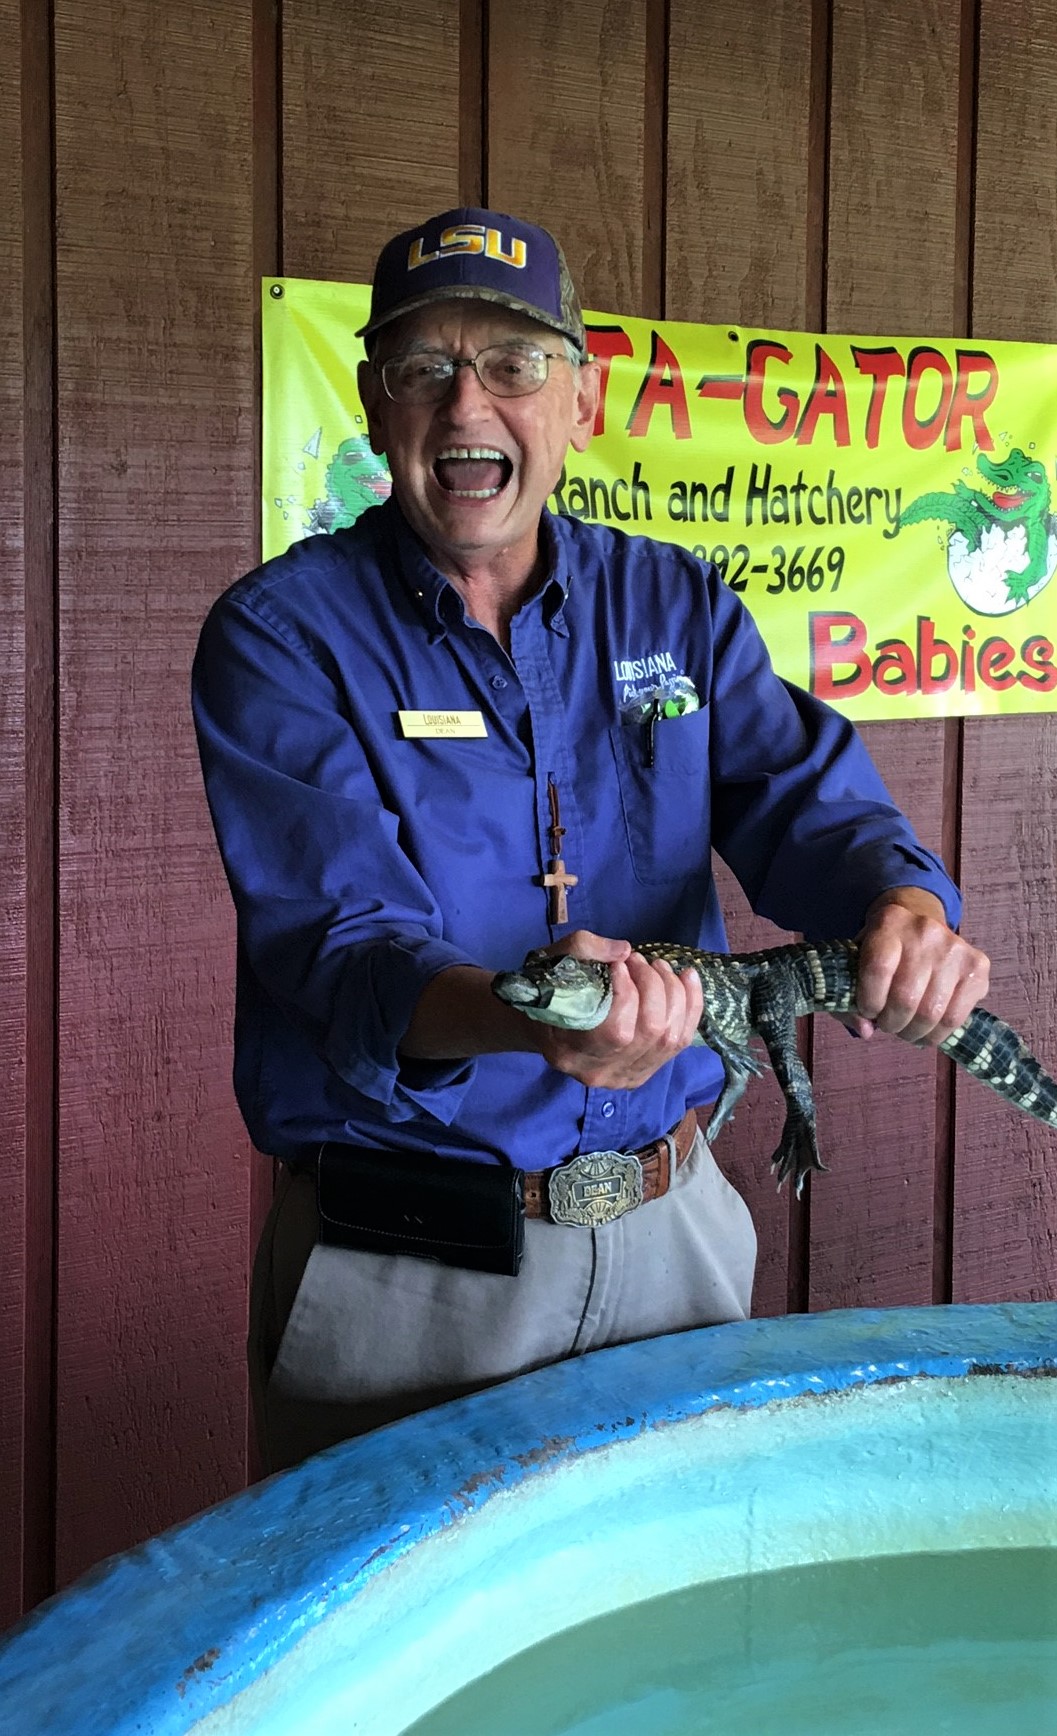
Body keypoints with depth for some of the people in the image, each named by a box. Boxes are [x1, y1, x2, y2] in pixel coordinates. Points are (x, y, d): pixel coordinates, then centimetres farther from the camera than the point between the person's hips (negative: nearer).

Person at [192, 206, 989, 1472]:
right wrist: (525, 1019, -41)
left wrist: (905, 905, -29)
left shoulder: (676, 606, 6)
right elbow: (340, 941, -20)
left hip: (673, 1233, 4)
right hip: (404, 1276, -3)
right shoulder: (279, 636, -9)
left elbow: (807, 797, -5)